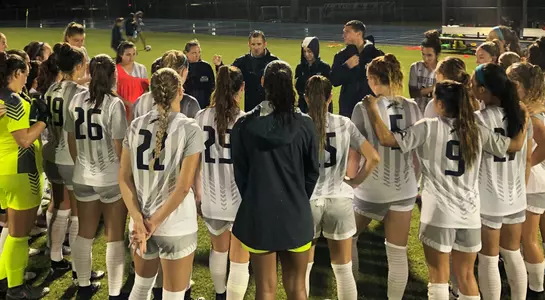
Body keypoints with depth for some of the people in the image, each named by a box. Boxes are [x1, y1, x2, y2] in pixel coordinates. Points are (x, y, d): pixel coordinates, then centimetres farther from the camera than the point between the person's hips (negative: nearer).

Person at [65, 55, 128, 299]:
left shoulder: (76, 101, 2)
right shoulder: (114, 104, -15)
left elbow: (71, 141, 9)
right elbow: (119, 147, -14)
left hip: (83, 177, 5)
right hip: (112, 178, -5)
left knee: (85, 233, 16)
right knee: (115, 237, 5)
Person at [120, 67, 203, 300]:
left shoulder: (136, 126, 2)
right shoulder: (190, 129, -11)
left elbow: (124, 178, -1)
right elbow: (183, 186, -16)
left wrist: (138, 219, -7)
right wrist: (154, 222, -11)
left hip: (141, 221, 4)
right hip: (176, 226, -4)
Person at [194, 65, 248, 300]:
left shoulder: (202, 117, -3)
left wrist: (198, 194, 14)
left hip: (212, 198, 5)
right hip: (240, 199, -5)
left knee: (218, 250, 28)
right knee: (240, 261, 8)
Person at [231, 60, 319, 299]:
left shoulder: (244, 125, -8)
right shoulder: (305, 125, -7)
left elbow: (240, 172, 0)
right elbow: (312, 171, 3)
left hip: (258, 214, -1)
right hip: (296, 214, 1)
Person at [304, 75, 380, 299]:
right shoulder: (344, 124, -1)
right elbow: (373, 157, -4)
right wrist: (355, 181, 7)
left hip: (306, 200, -1)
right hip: (339, 200, 1)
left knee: (303, 268, 15)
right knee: (343, 269, 14)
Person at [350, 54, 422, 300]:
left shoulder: (364, 108, -13)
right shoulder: (413, 107, -1)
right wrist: (419, 181, 20)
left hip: (371, 189, -3)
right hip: (405, 188, 3)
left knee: (348, 236, 23)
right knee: (398, 253, 11)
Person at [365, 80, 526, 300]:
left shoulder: (428, 128, -7)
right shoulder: (477, 131, 5)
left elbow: (386, 139, -12)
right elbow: (515, 145, 13)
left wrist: (372, 108, -1)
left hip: (439, 213, -4)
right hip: (469, 214, 4)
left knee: (439, 277, 6)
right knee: (466, 275, 17)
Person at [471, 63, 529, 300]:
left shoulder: (477, 119, -18)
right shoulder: (522, 115, -1)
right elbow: (528, 158, 7)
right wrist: (520, 188, 18)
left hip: (487, 200, -6)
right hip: (516, 197, 6)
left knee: (488, 260, 8)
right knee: (513, 254, 21)